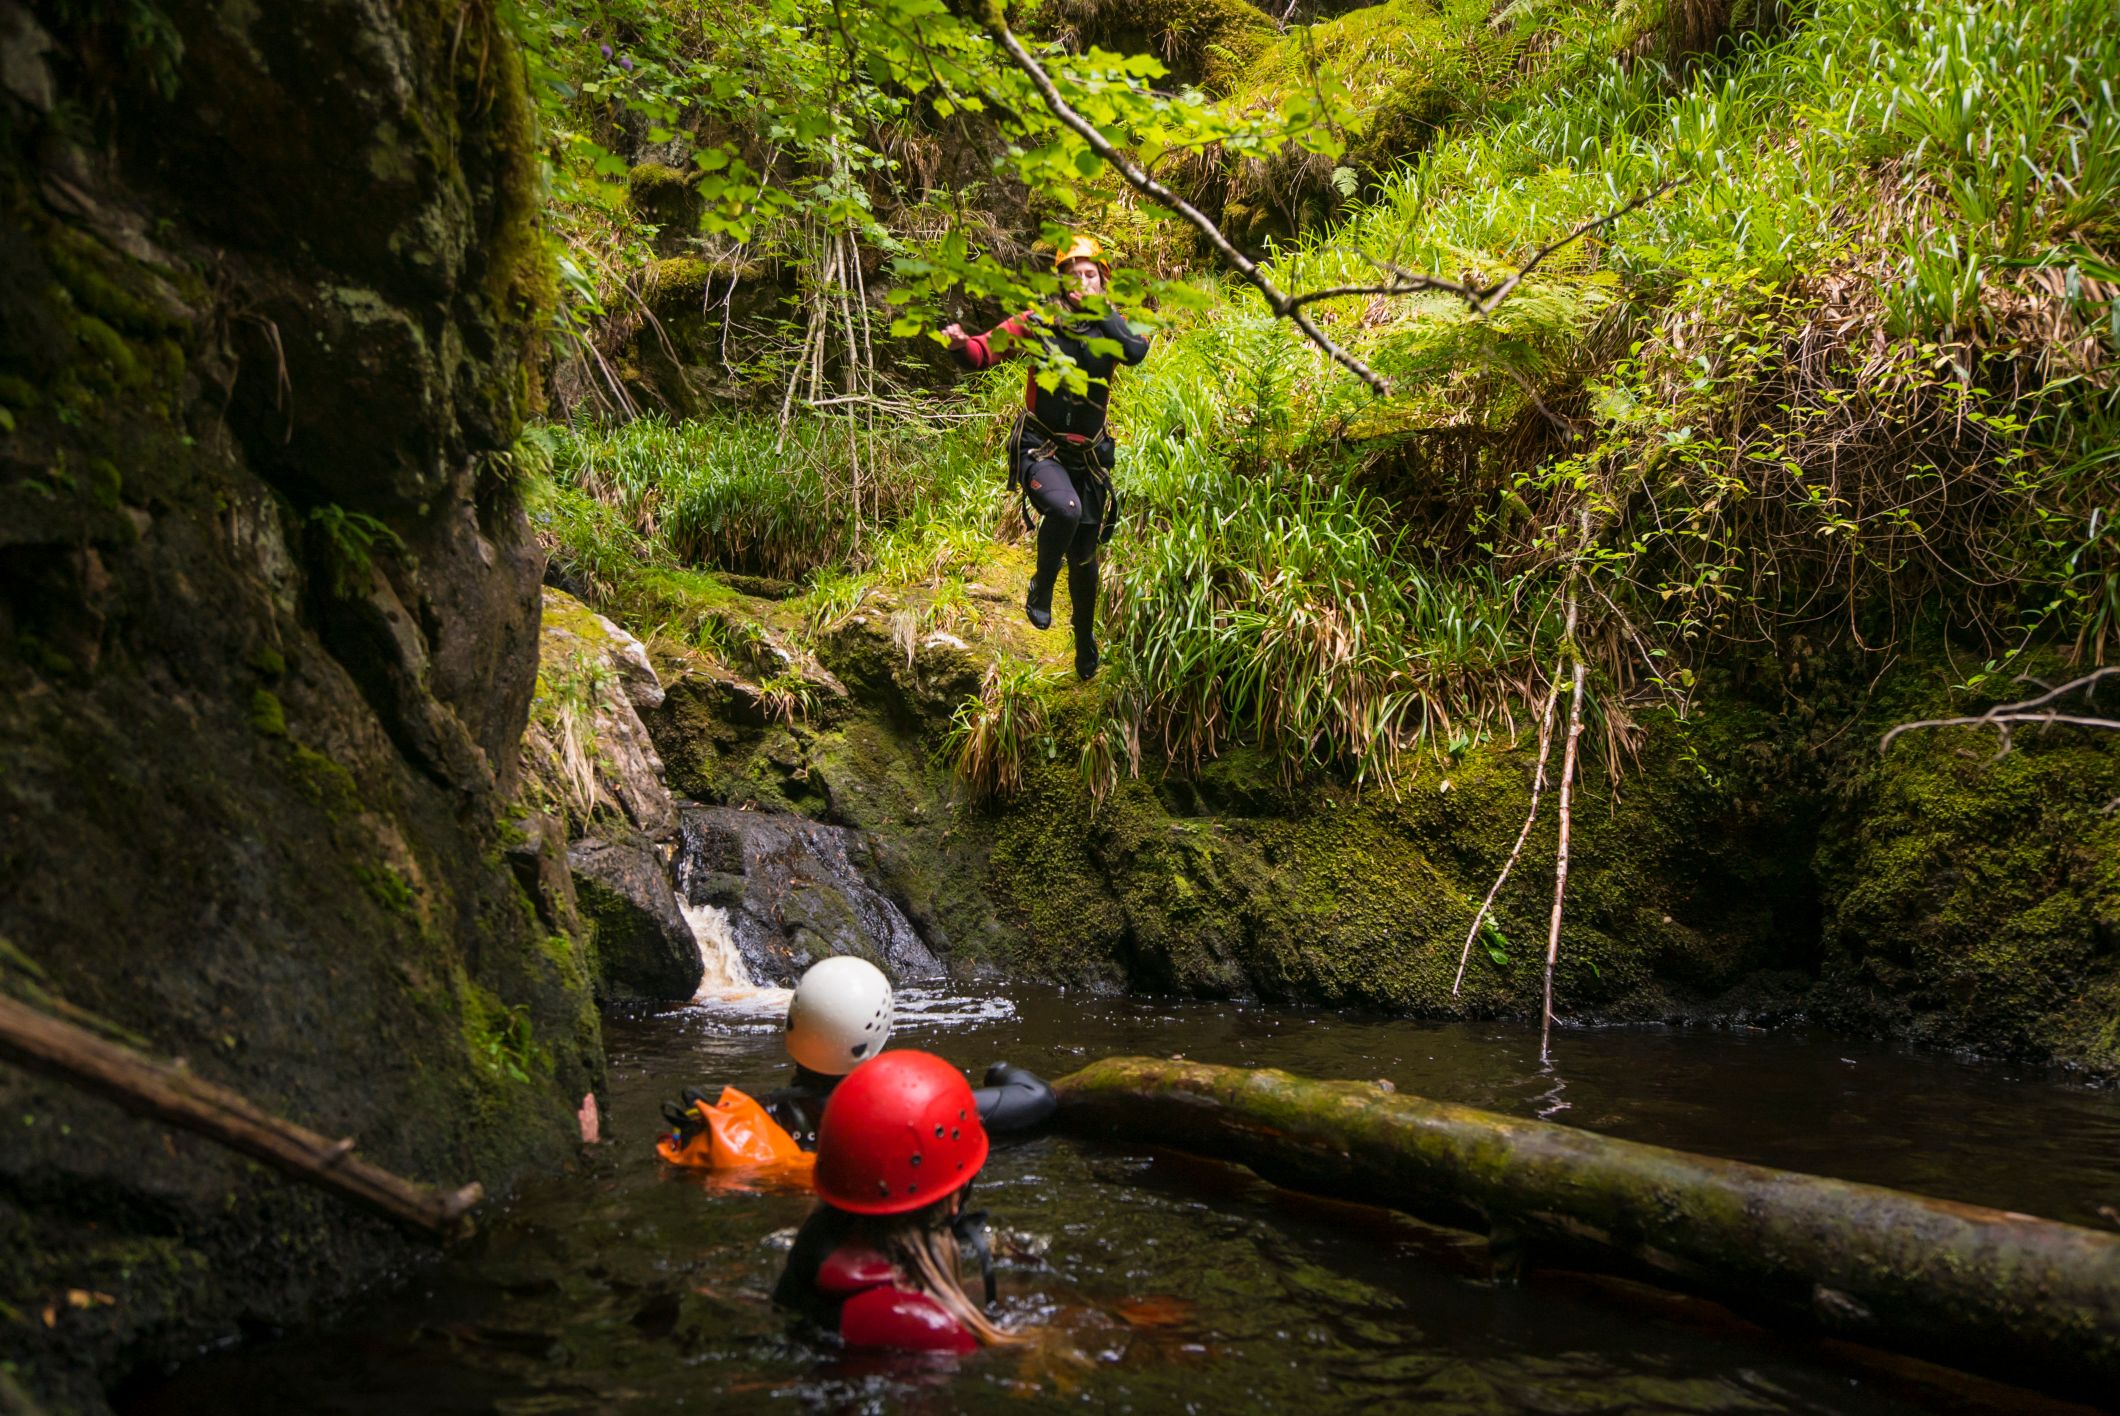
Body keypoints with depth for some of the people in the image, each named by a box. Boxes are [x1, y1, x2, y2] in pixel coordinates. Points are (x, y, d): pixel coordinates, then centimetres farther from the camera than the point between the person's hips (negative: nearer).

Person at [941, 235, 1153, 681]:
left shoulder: (1112, 326, -2)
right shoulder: (1039, 323, -8)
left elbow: (1137, 351, -24)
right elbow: (986, 350, -14)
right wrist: (961, 344, -36)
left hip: (1087, 456, 3)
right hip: (1040, 449, -3)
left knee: (1084, 558, 13)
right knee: (1065, 510, -35)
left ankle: (1085, 639, 38)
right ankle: (1041, 588, -8)